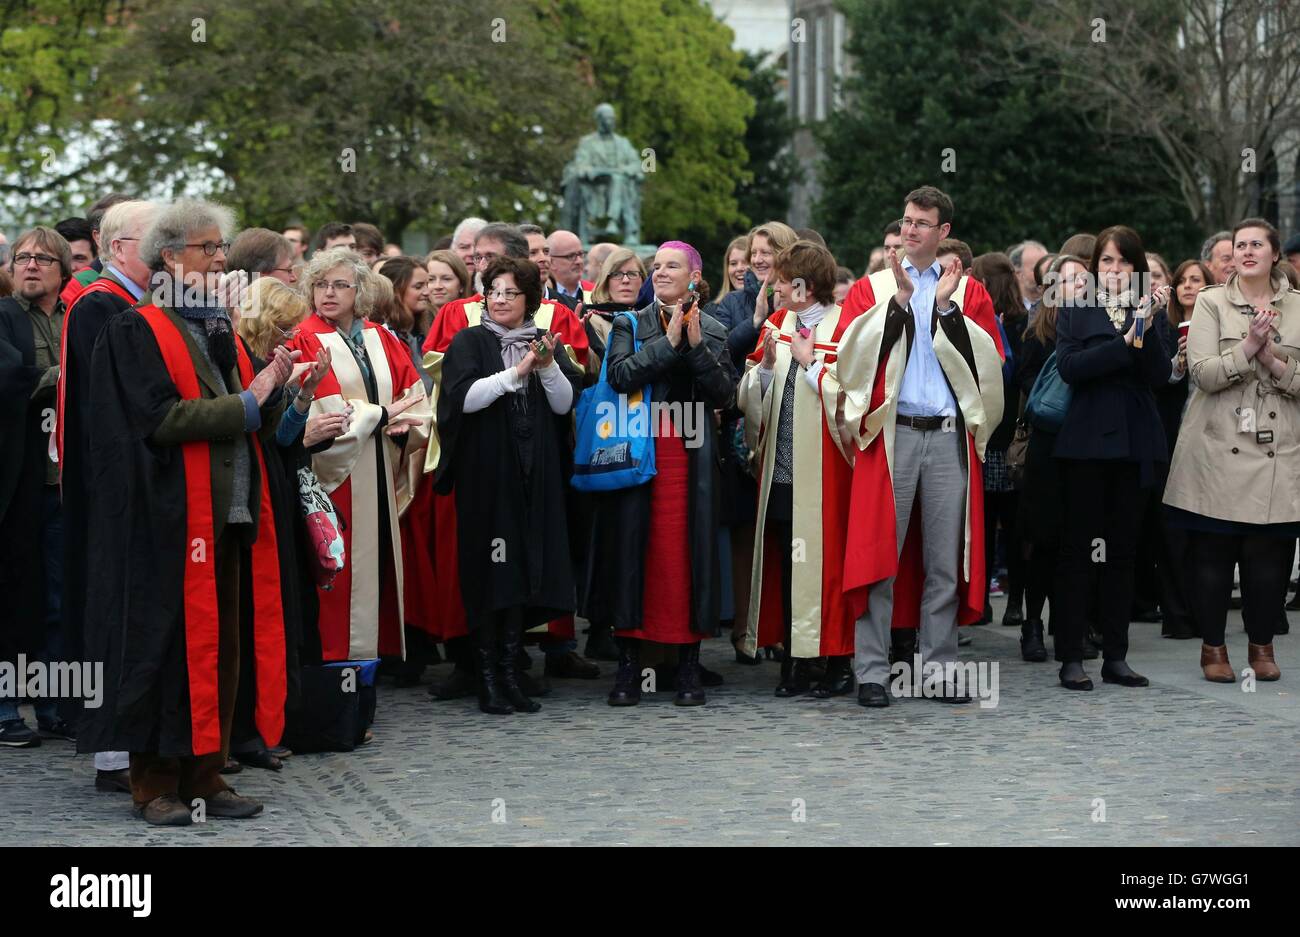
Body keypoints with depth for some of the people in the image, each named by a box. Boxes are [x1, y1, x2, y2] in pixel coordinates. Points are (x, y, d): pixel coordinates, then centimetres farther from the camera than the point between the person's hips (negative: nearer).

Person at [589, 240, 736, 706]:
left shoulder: (713, 330, 11)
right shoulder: (630, 325, 9)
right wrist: (668, 341, -12)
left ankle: (689, 667, 5)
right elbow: (620, 376, -9)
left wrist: (697, 346, -10)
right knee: (634, 550, -3)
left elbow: (725, 395, 0)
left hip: (692, 457, 0)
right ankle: (628, 666, 2)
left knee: (688, 552, -1)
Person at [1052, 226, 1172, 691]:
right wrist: (1124, 342, -16)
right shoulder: (1075, 311, 6)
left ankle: (1115, 656, 11)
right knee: (1079, 548, -3)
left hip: (1135, 443, 3)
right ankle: (1071, 657, 0)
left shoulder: (1147, 311, 12)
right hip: (1087, 441, -3)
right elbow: (1069, 366, -10)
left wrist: (1148, 326, -13)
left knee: (1123, 549, 6)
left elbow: (1160, 375, -1)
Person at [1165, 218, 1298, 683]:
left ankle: (1261, 645, 17)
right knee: (1212, 552, 1)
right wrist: (1248, 346, -17)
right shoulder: (1211, 303, 4)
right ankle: (1212, 646, 14)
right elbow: (1203, 373, -8)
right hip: (1218, 451, -1)